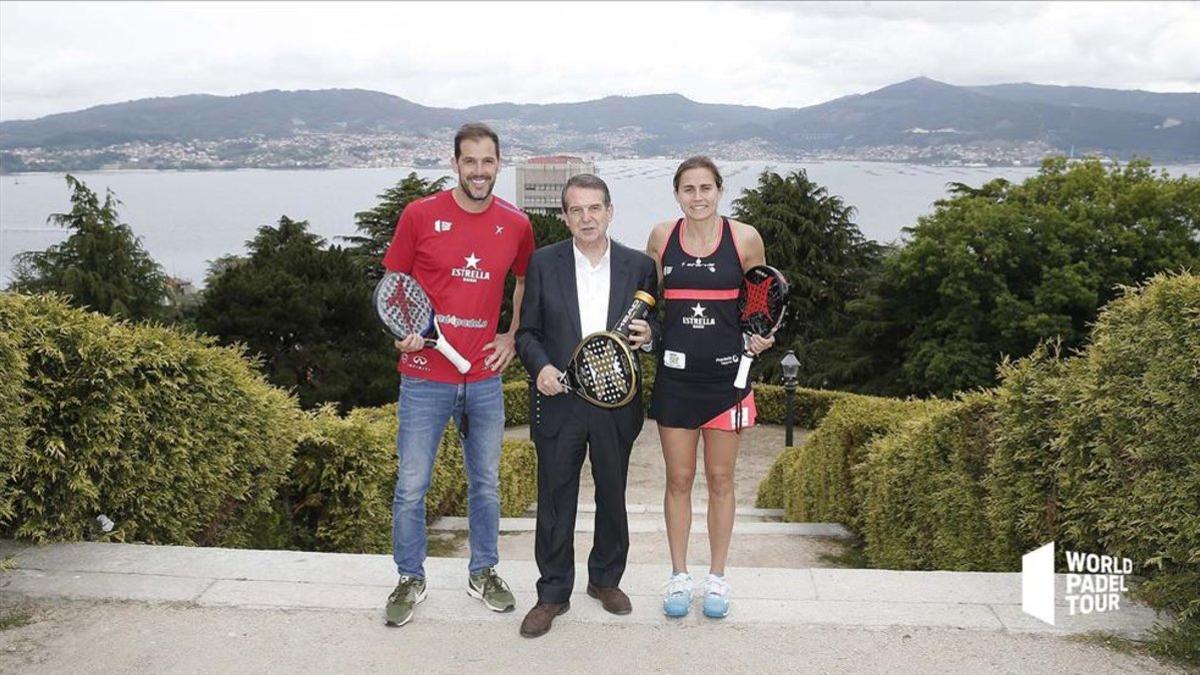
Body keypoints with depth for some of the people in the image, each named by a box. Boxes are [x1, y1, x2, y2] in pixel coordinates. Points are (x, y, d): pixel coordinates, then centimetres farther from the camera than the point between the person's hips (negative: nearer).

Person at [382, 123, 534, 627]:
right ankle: (411, 579, 24)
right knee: (411, 487, 4)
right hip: (426, 377, -2)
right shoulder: (420, 215, -5)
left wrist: (513, 336, 9)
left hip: (484, 378, 3)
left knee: (486, 484, 14)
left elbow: (526, 282, 20)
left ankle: (483, 572, 33)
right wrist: (402, 331, -13)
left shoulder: (516, 225, 2)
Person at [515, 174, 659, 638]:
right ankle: (553, 593, 22)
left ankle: (605, 578, 36)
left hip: (617, 403, 1)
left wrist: (648, 334, -13)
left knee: (612, 497, 15)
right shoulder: (543, 263, -1)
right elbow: (528, 331, 2)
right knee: (555, 501, 7)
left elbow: (652, 329, 10)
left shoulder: (639, 266, 1)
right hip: (559, 402, -1)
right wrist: (540, 366, -16)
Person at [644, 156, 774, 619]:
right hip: (675, 374, 1)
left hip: (726, 372, -1)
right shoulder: (661, 237, 0)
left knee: (720, 479, 8)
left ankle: (717, 578, 23)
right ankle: (679, 576, 22)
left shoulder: (745, 238, -3)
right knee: (678, 480, 7)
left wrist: (761, 335, -6)